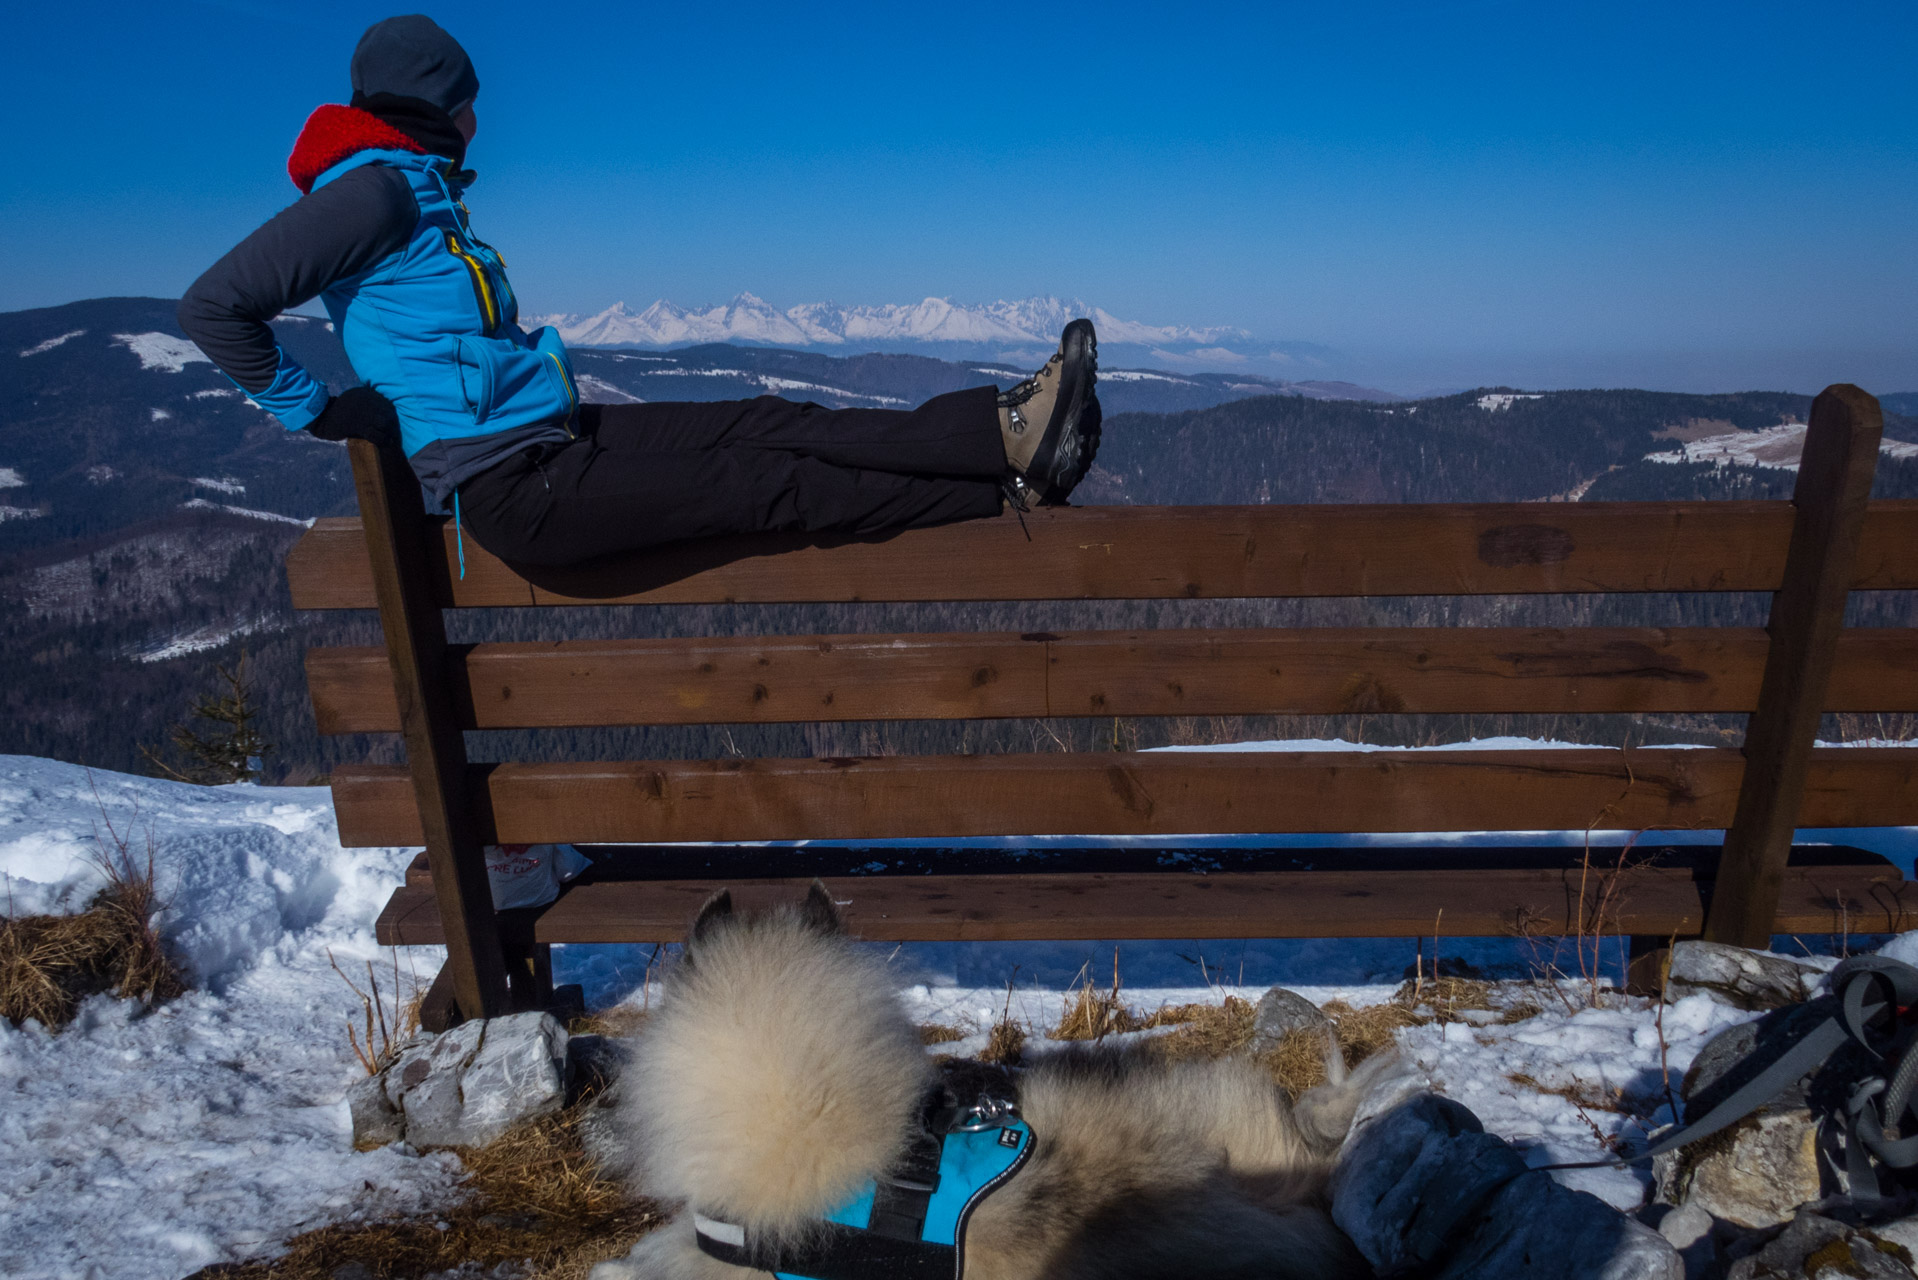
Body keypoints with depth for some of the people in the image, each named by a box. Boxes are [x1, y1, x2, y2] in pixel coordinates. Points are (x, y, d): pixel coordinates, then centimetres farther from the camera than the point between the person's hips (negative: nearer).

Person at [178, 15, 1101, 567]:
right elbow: (214, 304, -15)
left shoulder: (423, 191, 21)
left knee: (773, 427, -5)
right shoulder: (375, 190, -10)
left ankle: (1007, 434, -11)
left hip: (556, 435, 9)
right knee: (773, 486, -15)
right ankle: (1010, 483, -14)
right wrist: (315, 412, -10)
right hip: (512, 486, -9)